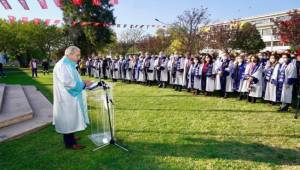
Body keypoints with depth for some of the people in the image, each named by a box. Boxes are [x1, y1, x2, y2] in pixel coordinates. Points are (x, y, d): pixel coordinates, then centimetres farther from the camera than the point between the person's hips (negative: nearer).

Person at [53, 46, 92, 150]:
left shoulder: (69, 64, 12)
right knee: (68, 120, 0)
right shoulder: (62, 65, -20)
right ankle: (70, 143, 12)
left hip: (69, 98, 10)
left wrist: (82, 83, 4)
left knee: (70, 119, 19)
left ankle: (70, 137, 33)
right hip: (66, 98, -10)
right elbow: (68, 82, -27)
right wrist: (84, 84, -18)